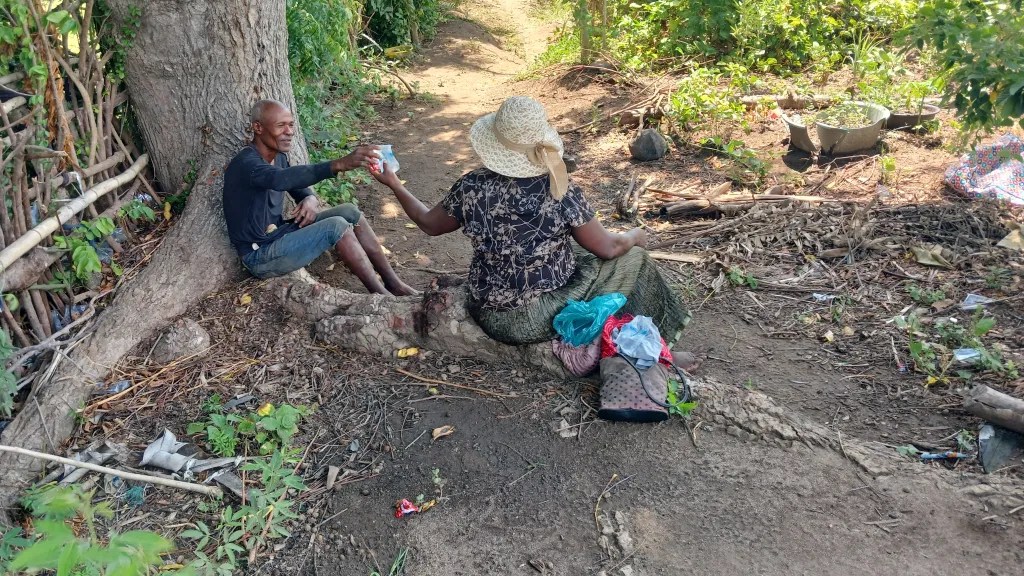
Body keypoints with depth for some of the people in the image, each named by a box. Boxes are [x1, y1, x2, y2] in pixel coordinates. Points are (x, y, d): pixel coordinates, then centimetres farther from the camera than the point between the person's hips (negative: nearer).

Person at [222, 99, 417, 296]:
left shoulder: (278, 156, 5)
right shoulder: (245, 163, -24)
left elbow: (299, 188, 15)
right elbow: (282, 179, -44)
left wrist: (311, 199, -13)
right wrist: (339, 164, -56)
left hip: (279, 233, 9)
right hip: (260, 256, -9)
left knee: (349, 211, -4)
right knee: (336, 226, -24)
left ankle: (394, 284, -1)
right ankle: (381, 295, -15)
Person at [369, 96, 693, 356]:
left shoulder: (471, 188, -14)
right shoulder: (561, 192, -23)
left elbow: (429, 224, 4)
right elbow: (607, 248, -11)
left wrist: (393, 184, 18)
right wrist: (636, 236, 11)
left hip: (491, 317, 4)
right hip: (546, 316, -4)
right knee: (631, 258, 14)